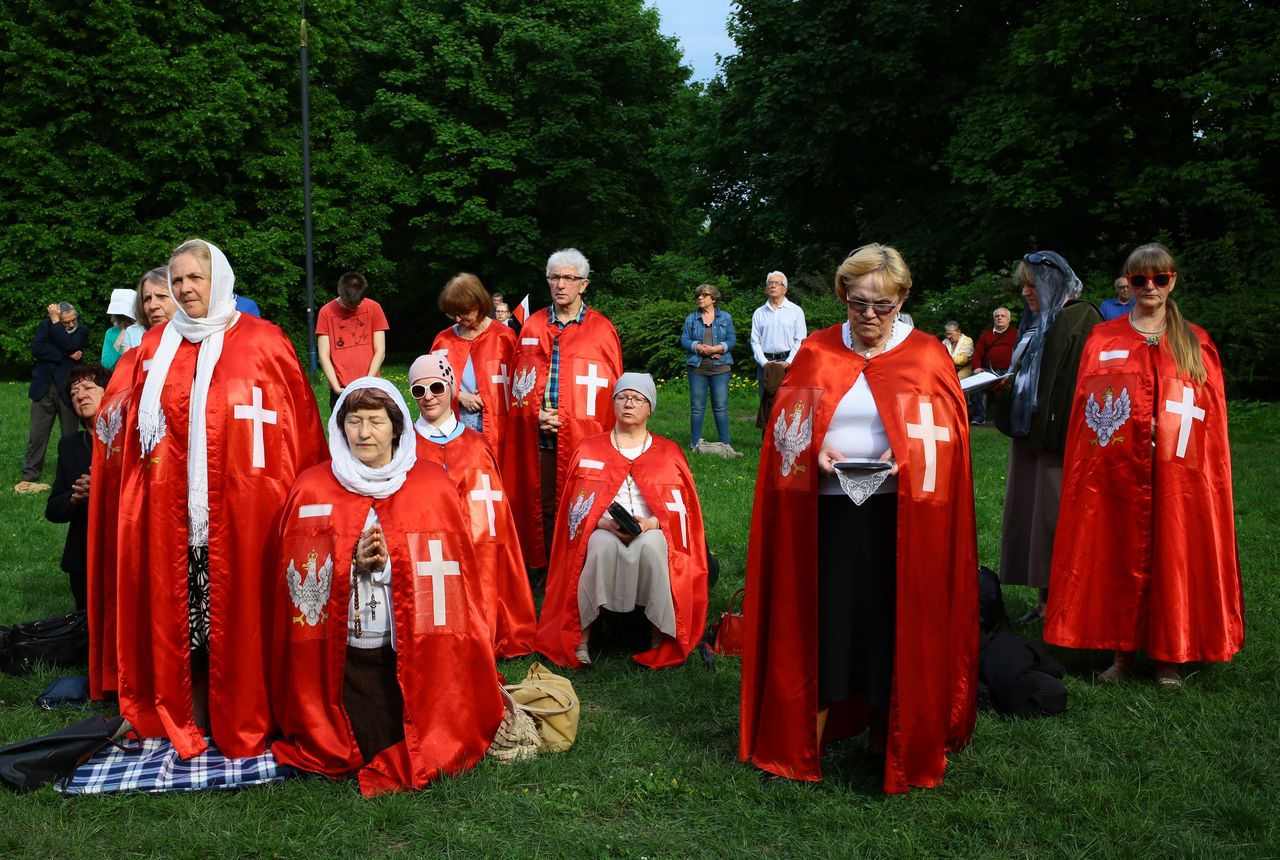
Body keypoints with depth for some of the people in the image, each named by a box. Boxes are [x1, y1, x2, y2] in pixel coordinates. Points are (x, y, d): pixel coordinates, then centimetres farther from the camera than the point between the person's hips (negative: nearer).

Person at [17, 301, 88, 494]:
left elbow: (67, 345, -17)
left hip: (68, 390, -1)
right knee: (37, 435, 3)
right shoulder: (45, 325, 6)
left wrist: (55, 321, -12)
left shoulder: (82, 330, 2)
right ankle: (29, 477, 9)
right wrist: (66, 355, -14)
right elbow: (36, 348, -9)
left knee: (70, 436, 5)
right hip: (44, 389, 1)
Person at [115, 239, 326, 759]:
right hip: (170, 511, 4)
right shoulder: (156, 346, 11)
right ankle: (186, 714, 23)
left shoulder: (262, 342, -1)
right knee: (178, 608, 7)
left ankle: (243, 715, 19)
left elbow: (300, 427, -2)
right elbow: (137, 428, 18)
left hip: (241, 506, -3)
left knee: (238, 609, 3)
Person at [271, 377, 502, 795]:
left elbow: (454, 573, 0)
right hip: (345, 656, 0)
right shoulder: (311, 489, 3)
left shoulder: (433, 485, 2)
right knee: (372, 751, -7)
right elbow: (294, 578, 4)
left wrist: (388, 563, -14)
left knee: (417, 751, -7)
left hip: (416, 653, 0)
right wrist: (354, 564, -12)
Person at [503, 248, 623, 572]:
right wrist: (535, 415, -6)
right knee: (543, 508, 7)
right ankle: (545, 574, 19)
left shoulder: (602, 330, 2)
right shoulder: (532, 326, 11)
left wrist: (567, 420, -8)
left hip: (583, 438, -2)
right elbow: (517, 385, 12)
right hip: (538, 438, 3)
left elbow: (612, 389, -1)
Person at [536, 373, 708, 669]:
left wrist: (651, 523, -15)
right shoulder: (589, 450, 15)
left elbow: (680, 508, 5)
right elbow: (577, 507, 6)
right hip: (603, 533, 0)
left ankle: (660, 636, -26)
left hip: (652, 536, 0)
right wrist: (605, 523, -14)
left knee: (653, 543, -35)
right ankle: (583, 635, -29)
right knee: (602, 543, -36)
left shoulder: (668, 453, 14)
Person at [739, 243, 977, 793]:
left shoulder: (927, 356, 3)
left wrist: (907, 456, -18)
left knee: (893, 622, 5)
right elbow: (787, 423, 7)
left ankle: (896, 743, 23)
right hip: (825, 511, 1)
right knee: (819, 619, 6)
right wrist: (816, 449, -13)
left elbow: (948, 434, 0)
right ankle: (805, 741, 19)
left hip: (900, 515, -1)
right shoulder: (816, 351, 7)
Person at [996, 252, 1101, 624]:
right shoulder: (1036, 322, 17)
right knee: (1028, 518, 9)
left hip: (1061, 440, -9)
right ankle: (1046, 600, 18)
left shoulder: (1083, 319, -10)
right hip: (1030, 436, 9)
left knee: (1057, 521, -4)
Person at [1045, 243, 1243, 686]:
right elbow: (1083, 412, 4)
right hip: (1116, 472, 0)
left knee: (1172, 560, 4)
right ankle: (1123, 652, 16)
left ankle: (1169, 657, 17)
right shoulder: (1103, 340, 6)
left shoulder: (1196, 344, 8)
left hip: (1178, 476, 0)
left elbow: (1213, 419, 7)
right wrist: (1082, 473, -3)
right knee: (1118, 559, 4)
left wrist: (1212, 477, 0)